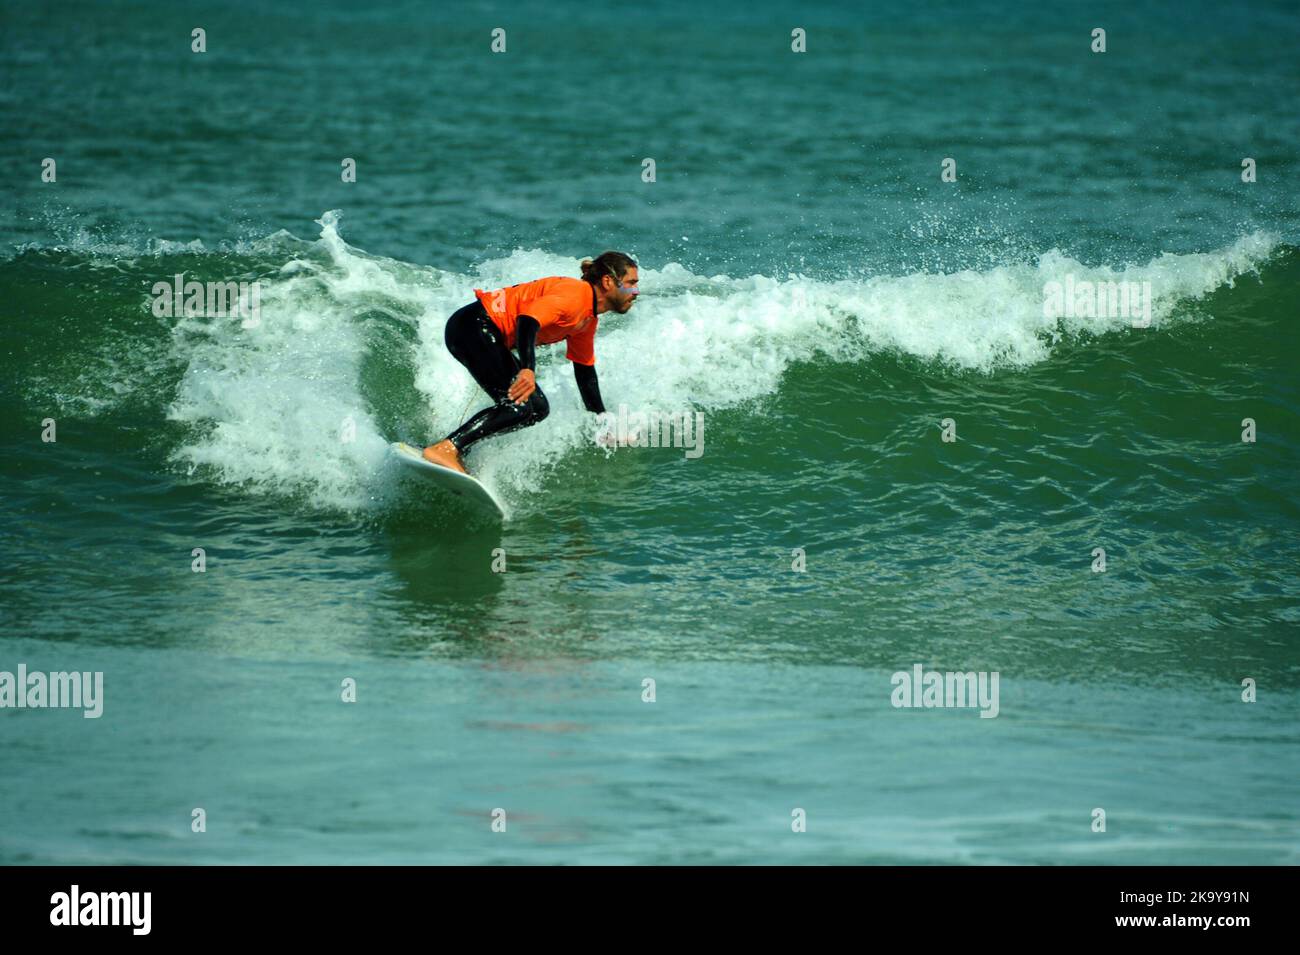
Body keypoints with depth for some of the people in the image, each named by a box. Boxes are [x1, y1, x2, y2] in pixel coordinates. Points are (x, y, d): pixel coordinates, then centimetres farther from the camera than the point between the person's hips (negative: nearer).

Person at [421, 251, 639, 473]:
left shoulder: (589, 320, 15)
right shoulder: (574, 294, -17)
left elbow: (585, 371, 25)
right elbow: (528, 320, -31)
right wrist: (528, 369, -45)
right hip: (473, 326, -11)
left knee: (537, 409, 7)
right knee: (518, 405, -20)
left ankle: (459, 450, 0)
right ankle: (444, 449, -27)